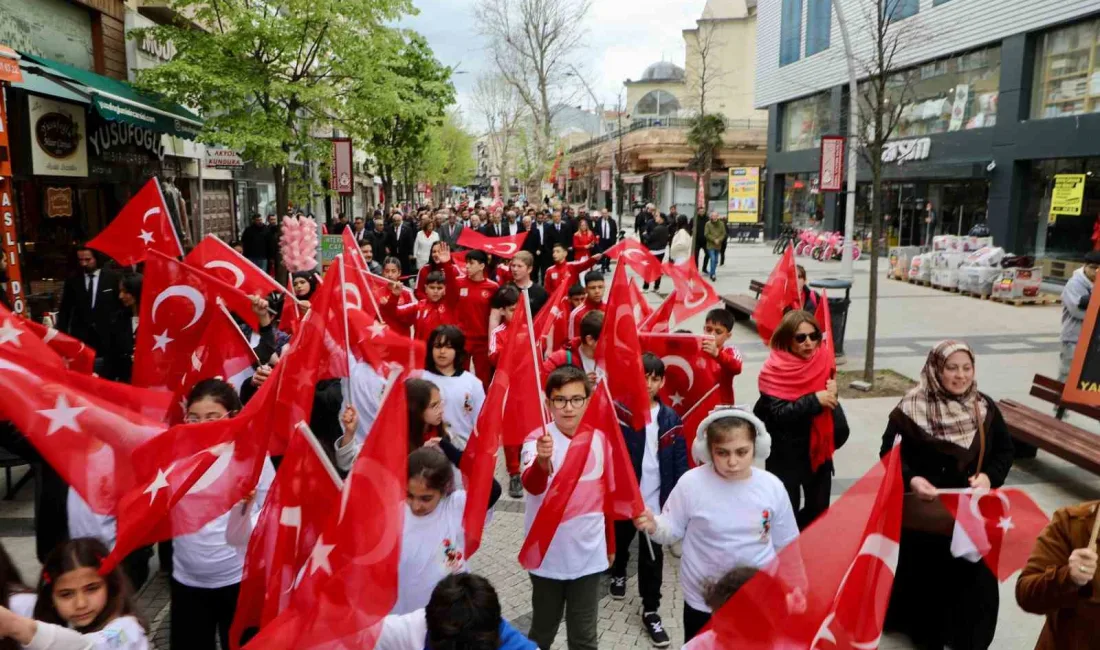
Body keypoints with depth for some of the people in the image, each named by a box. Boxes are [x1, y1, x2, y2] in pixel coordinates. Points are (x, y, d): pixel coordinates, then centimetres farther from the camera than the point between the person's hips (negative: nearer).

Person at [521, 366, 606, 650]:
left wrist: (610, 542, 18)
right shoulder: (537, 440, -16)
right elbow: (532, 485, -36)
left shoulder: (599, 439, -3)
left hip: (589, 554, 3)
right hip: (548, 555, -2)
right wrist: (542, 460, -58)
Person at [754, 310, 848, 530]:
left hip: (818, 450, 5)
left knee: (819, 509, 15)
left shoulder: (823, 363, -1)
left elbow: (829, 401, 7)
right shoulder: (775, 370, -15)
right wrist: (814, 400, -25)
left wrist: (831, 394, -15)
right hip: (785, 454, -5)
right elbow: (778, 414, -22)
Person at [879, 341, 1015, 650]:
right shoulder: (912, 408, -14)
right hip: (923, 512, -3)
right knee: (923, 571, 11)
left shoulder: (985, 408, -2)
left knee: (970, 573, 10)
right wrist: (911, 479, -25)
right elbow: (889, 453, -9)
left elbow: (1005, 451, 6)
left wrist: (989, 476, -12)